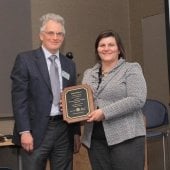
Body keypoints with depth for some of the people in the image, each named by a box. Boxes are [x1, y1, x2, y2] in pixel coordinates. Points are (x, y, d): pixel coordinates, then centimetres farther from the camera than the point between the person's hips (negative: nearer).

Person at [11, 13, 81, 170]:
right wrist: (24, 131, -15)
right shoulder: (25, 59, -2)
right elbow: (19, 98, -8)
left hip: (64, 130, 5)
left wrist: (76, 132, 12)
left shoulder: (69, 64, 13)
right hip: (36, 131, -4)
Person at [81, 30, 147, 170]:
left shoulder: (131, 69, -1)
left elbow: (137, 100, -13)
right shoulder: (89, 73, 16)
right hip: (95, 140, 5)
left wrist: (105, 113, -18)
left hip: (126, 137, -5)